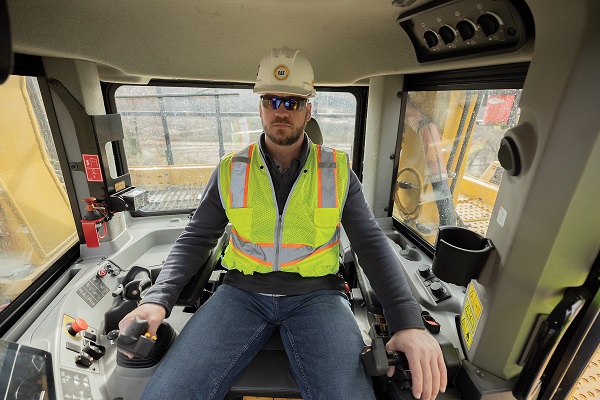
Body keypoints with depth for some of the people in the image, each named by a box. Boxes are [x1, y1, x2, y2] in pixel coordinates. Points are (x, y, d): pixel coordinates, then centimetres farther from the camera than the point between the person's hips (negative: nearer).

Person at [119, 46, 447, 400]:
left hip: (316, 294, 0)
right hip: (242, 292, 2)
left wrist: (409, 321, -14)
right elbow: (197, 239, 5)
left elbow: (372, 244, -3)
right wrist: (159, 299, -9)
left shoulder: (338, 172, -1)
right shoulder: (231, 171, 2)